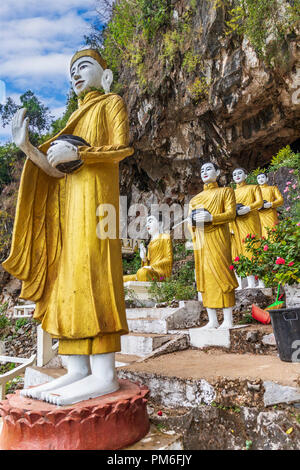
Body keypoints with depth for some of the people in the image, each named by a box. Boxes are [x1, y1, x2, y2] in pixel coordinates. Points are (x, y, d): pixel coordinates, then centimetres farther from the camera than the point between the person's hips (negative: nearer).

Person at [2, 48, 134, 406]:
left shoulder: (112, 102, 14)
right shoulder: (75, 117, 31)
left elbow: (121, 148, -5)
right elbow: (57, 171, 16)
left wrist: (75, 154, -15)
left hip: (94, 193, -7)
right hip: (66, 200, 7)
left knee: (90, 271, -18)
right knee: (65, 276, -4)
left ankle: (103, 375, -18)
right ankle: (77, 369, -3)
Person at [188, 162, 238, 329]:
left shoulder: (225, 191, 12)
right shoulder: (195, 198, 23)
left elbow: (231, 213, -2)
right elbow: (190, 221, 20)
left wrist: (210, 217, -17)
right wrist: (193, 221, -4)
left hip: (217, 237, -4)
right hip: (200, 240, 5)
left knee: (221, 273, -11)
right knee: (205, 276, 0)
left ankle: (228, 320, -8)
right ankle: (212, 320, 4)